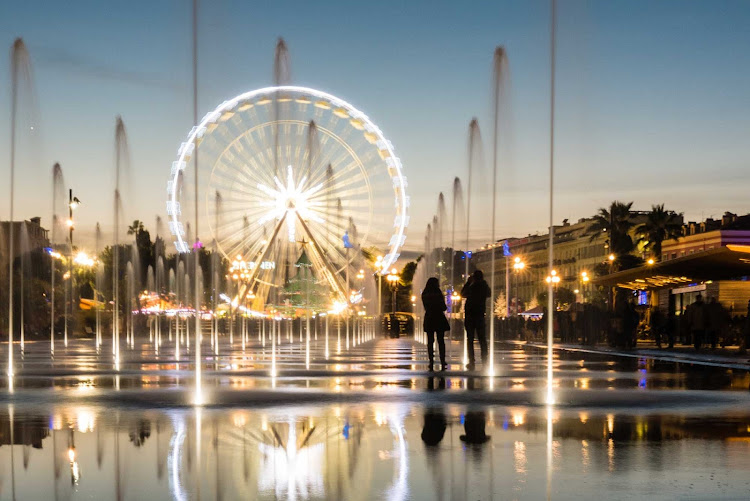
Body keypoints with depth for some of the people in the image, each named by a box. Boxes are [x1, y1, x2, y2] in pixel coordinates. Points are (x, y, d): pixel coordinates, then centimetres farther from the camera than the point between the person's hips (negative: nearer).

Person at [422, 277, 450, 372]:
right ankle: (442, 363, 0)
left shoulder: (424, 295, 2)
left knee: (430, 342, 5)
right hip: (439, 319, -3)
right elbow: (444, 308, -5)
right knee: (441, 342, 4)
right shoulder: (438, 293, -9)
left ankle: (431, 364, -1)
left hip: (429, 319, 3)